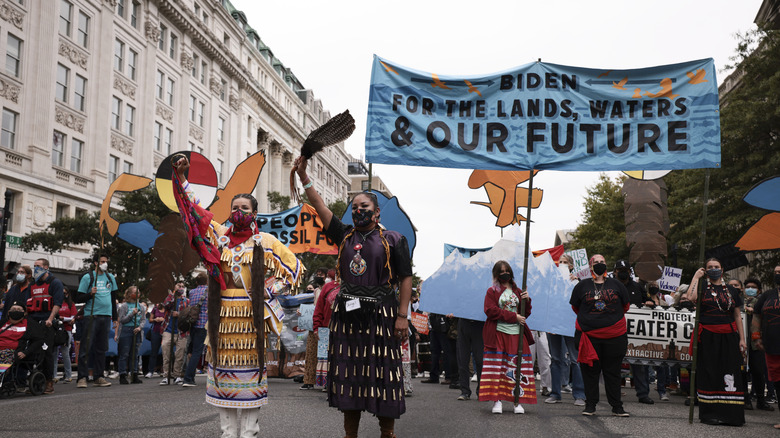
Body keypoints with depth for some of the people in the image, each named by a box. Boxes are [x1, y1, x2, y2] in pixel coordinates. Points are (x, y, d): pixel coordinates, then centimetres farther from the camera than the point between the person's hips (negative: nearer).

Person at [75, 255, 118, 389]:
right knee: (86, 346, -8)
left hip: (106, 316, 5)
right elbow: (78, 299, -2)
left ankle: (99, 376, 13)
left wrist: (115, 317, 17)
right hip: (91, 315, -5)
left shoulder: (110, 277, 14)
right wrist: (90, 294, -20)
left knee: (101, 348, 8)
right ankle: (82, 377, -6)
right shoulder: (87, 277, 0)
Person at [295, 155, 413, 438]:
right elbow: (320, 207, 5)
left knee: (382, 373, -1)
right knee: (349, 372, 8)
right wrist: (303, 175, -3)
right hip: (347, 313, 4)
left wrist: (402, 316, -10)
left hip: (380, 314, -4)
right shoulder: (344, 236, 11)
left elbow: (405, 279, -2)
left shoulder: (393, 240, 2)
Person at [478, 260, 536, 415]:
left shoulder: (518, 292, 17)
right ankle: (496, 400, -1)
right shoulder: (492, 291, 7)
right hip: (497, 334, -3)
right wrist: (513, 317, -12)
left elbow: (525, 314, 15)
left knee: (518, 367, -2)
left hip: (516, 334, 3)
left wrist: (526, 301, -5)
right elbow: (490, 311, -7)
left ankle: (518, 402, 2)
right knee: (496, 367, -5)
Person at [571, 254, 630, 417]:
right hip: (589, 335, 0)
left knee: (612, 371, 6)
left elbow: (626, 306, 17)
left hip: (614, 336, 1)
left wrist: (612, 318, 14)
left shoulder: (616, 284, 9)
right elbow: (575, 307, 15)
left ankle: (617, 407, 13)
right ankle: (590, 405, 12)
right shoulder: (582, 285, 6)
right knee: (590, 370, 2)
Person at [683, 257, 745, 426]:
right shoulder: (702, 286, 5)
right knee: (709, 373, -1)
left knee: (730, 373, -1)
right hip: (707, 336, -3)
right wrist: (696, 277, -6)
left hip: (728, 336, 3)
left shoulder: (731, 290, 13)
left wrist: (742, 338, 6)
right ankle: (710, 413, 4)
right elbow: (691, 297, -17)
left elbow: (737, 316, 13)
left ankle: (730, 414, 5)